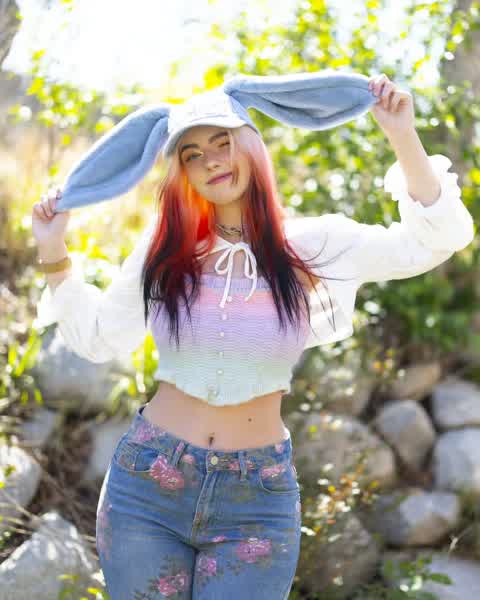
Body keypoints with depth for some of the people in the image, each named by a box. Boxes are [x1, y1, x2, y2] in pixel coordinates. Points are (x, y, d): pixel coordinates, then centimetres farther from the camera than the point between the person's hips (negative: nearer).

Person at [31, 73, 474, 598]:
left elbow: (435, 239, -1)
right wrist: (54, 257, 0)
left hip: (257, 500, -1)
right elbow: (98, 338, 10)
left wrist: (403, 138, -10)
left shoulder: (310, 244, -2)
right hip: (145, 487, 1)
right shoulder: (165, 246, 1)